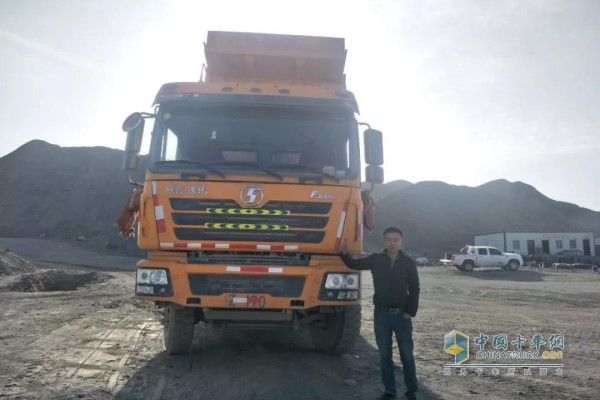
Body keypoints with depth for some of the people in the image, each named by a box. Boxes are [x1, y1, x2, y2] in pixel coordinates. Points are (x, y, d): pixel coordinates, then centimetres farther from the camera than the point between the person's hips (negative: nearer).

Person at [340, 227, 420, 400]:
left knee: (407, 355, 7)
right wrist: (345, 253, -20)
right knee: (385, 355, 9)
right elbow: (355, 264, 1)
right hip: (381, 314, 1)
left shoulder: (408, 263, -2)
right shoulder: (376, 259, 0)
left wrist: (410, 312, -5)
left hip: (402, 314, -1)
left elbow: (414, 290, 1)